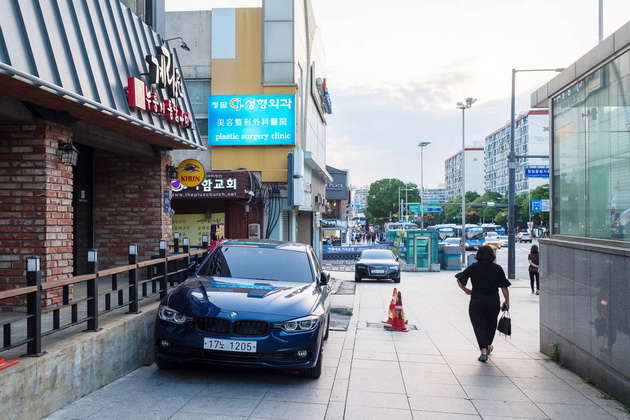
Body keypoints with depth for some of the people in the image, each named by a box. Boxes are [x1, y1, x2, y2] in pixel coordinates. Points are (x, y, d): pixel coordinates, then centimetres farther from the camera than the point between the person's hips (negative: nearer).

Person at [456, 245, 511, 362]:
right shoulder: (497, 269, -2)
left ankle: (484, 351, -11)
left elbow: (459, 281, -4)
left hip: (477, 301, -2)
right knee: (491, 324, 22)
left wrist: (466, 290, 12)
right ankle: (488, 346, 39)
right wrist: (507, 301, 6)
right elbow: (504, 287, -2)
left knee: (479, 325, 2)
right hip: (493, 302, 3)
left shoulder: (473, 267, -6)